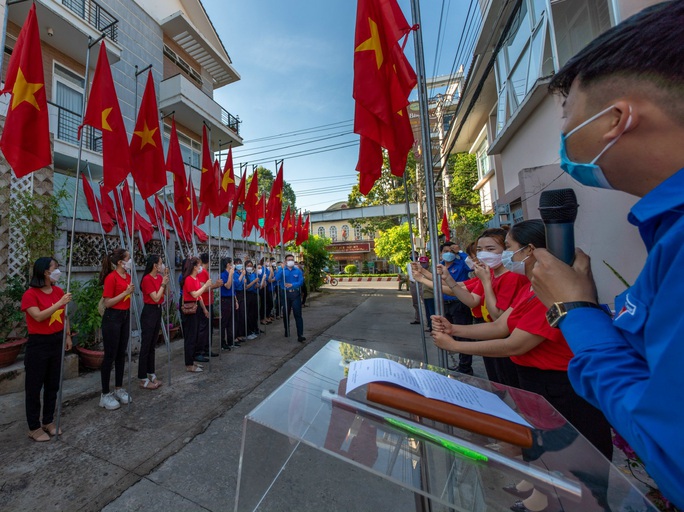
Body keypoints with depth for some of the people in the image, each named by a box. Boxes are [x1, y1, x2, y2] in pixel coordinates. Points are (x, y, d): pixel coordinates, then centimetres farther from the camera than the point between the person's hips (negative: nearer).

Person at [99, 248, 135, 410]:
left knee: (121, 354, 15)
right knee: (110, 356, 3)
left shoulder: (127, 276, 7)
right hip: (112, 318, -7)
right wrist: (126, 292, -20)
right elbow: (108, 302, -17)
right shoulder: (111, 277, -16)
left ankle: (118, 388, 28)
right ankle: (105, 394, 19)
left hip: (125, 316, 7)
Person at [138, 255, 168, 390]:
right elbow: (156, 298, -18)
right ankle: (143, 379, 13)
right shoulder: (147, 279, -17)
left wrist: (165, 279, 2)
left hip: (158, 311, 8)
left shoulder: (159, 277, 5)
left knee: (152, 345, 16)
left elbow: (165, 293, 9)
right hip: (149, 312, -8)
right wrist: (163, 283, -13)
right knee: (145, 346, 1)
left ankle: (151, 374, 27)